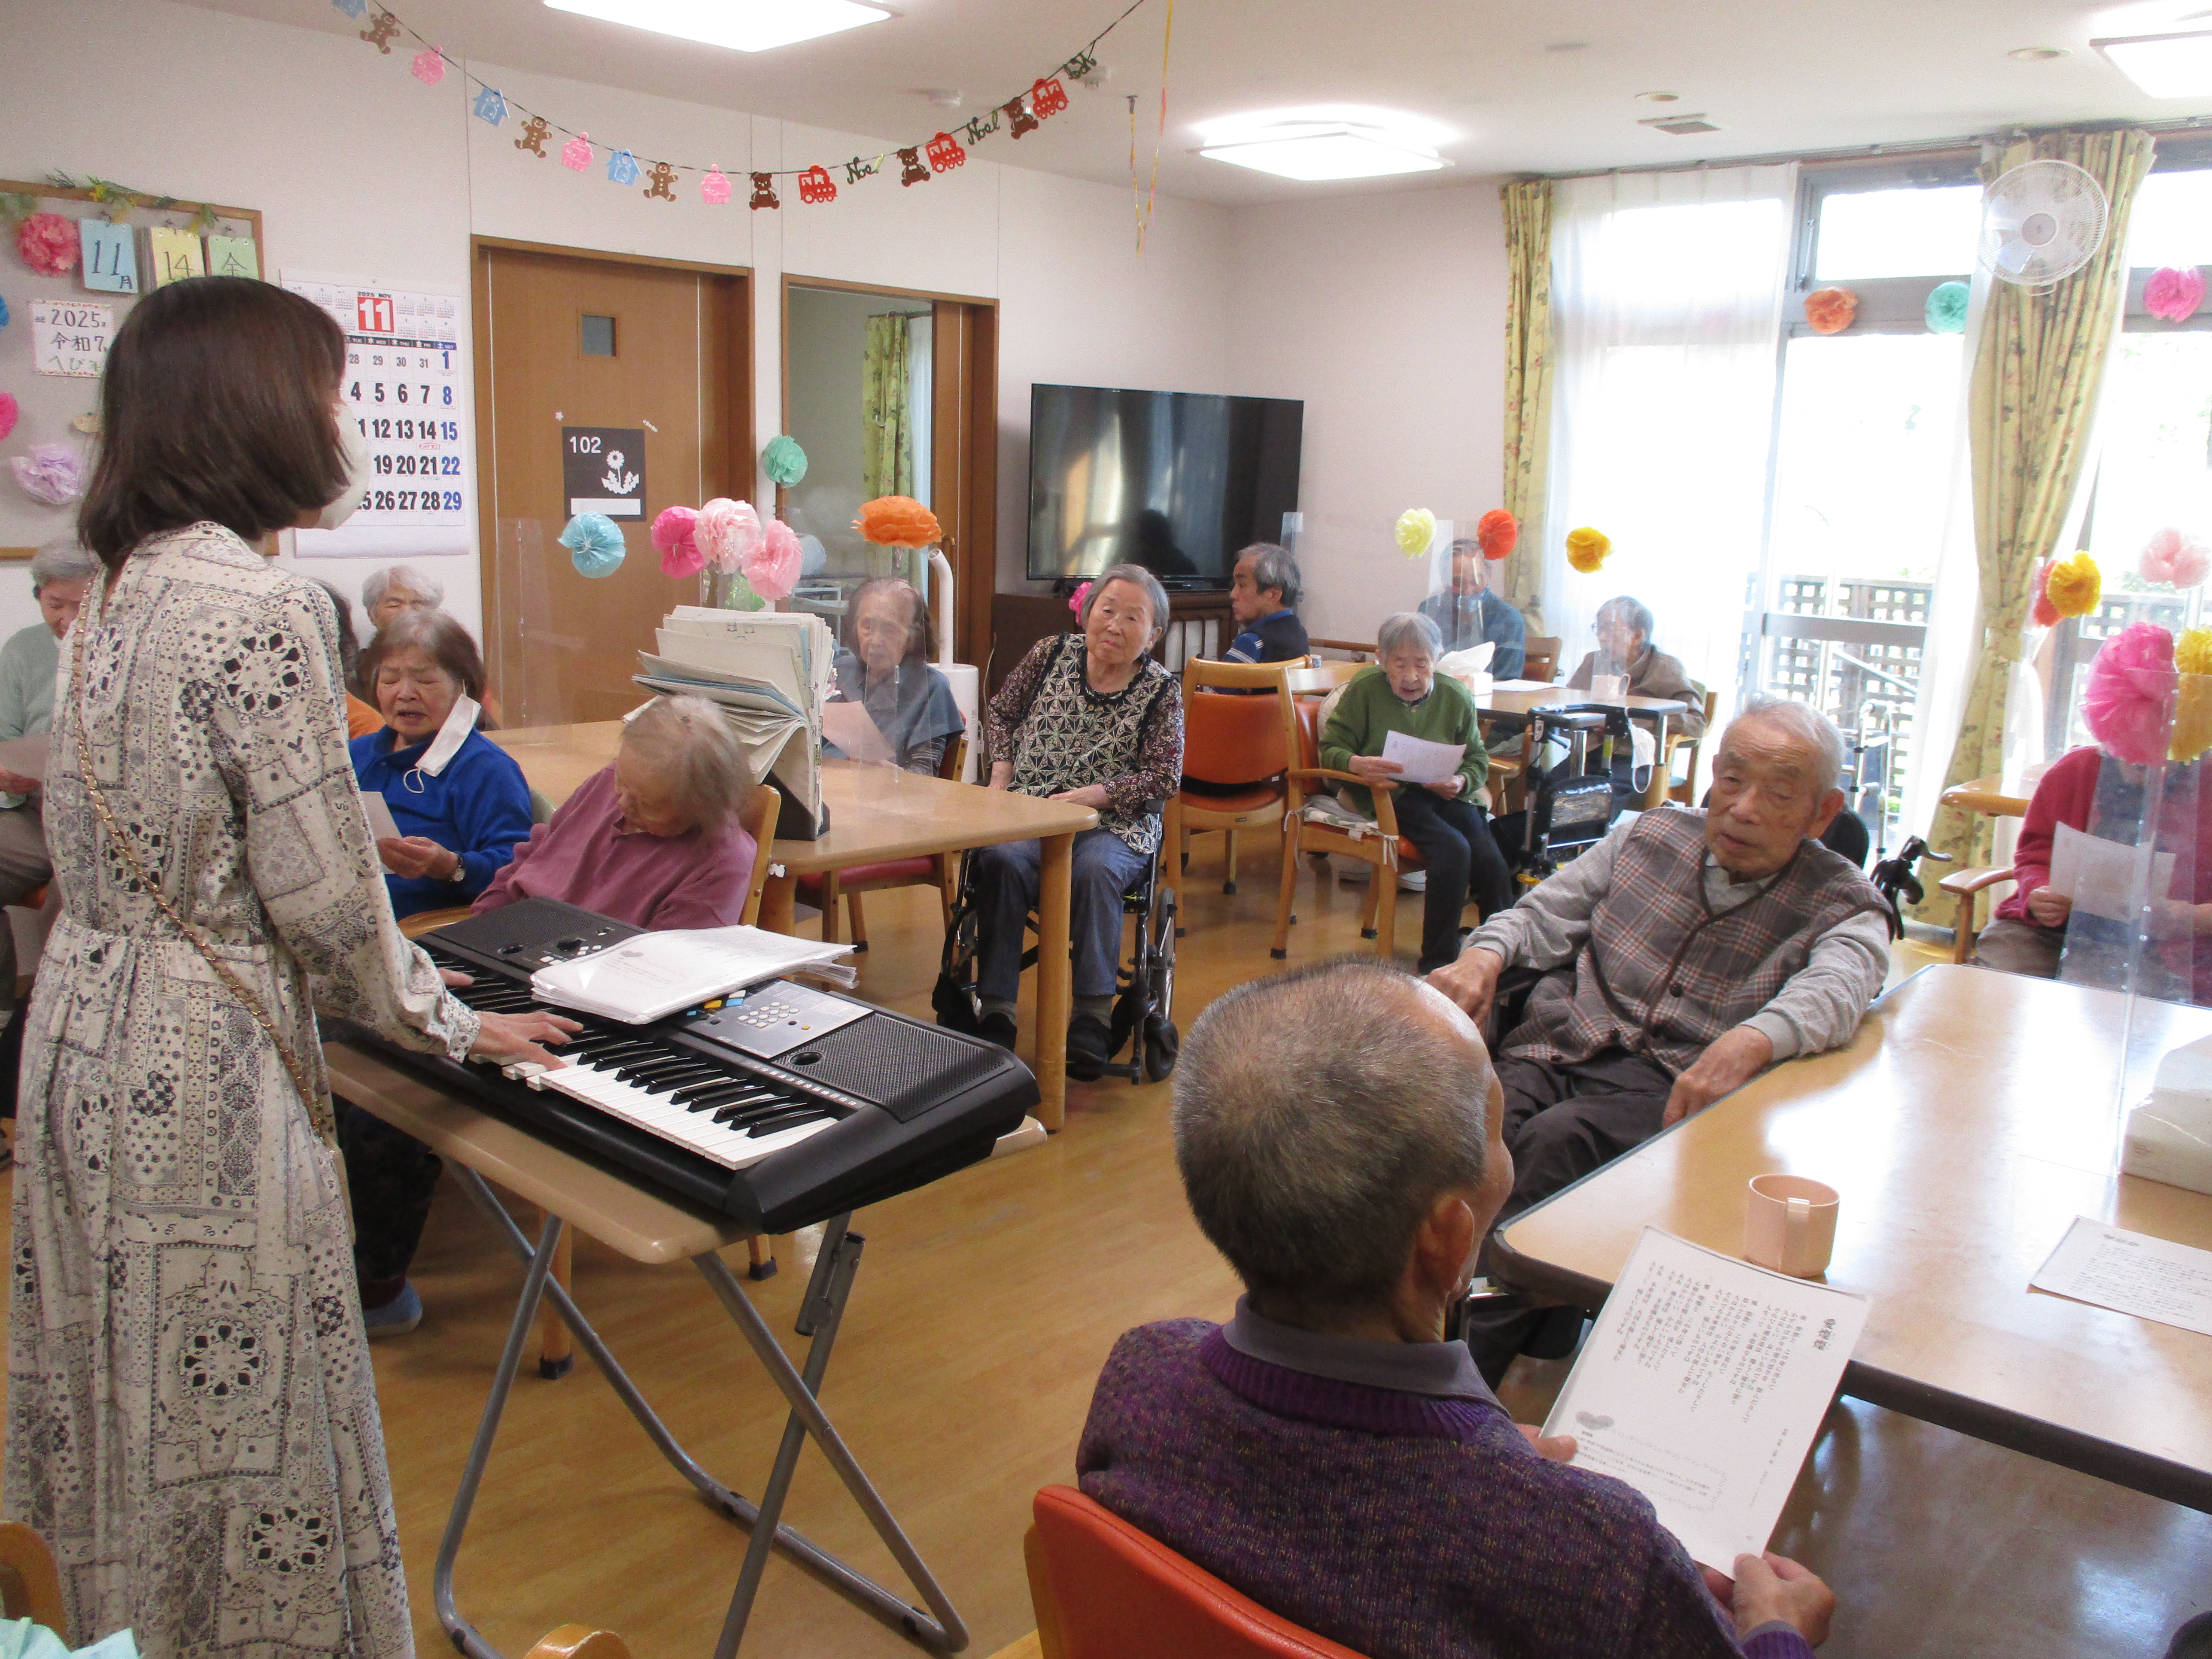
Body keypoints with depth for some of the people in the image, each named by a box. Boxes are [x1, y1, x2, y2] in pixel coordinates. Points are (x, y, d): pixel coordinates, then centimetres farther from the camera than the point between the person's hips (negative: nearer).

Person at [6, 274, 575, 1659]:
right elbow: (322, 894, -18)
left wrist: (392, 971, 16)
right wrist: (451, 1026, -2)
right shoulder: (264, 611, -20)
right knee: (239, 1419, 5)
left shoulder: (126, 591, 8)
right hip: (202, 1068, -9)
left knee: (138, 1402, 22)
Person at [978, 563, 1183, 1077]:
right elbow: (1000, 712, 21)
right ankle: (996, 1010, -28)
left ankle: (1093, 1015, -27)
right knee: (1001, 860, -31)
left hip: (1113, 825, -1)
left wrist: (1091, 795, -15)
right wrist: (1001, 768, 4)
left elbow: (1164, 778, -4)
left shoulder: (1161, 691, 3)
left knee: (1097, 870, -35)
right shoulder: (1051, 654, 10)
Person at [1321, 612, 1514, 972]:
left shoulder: (1456, 696, 7)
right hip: (1387, 795, -4)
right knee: (1453, 848, -29)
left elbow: (1478, 759, 13)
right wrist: (1357, 764, -25)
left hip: (1443, 794, 4)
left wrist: (1462, 782, -11)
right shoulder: (1365, 689, 0)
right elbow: (1330, 749, -1)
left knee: (1491, 860, -22)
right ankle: (1438, 962, -18)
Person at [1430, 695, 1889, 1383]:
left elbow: (1834, 989, -17)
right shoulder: (1652, 837, 17)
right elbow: (1543, 916, 17)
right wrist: (1485, 954, -7)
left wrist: (1752, 1040, -40)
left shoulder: (1843, 907, 6)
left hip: (1674, 1089, -3)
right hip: (1555, 1048, 3)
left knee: (1557, 1140, -35)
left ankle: (1467, 1365, -32)